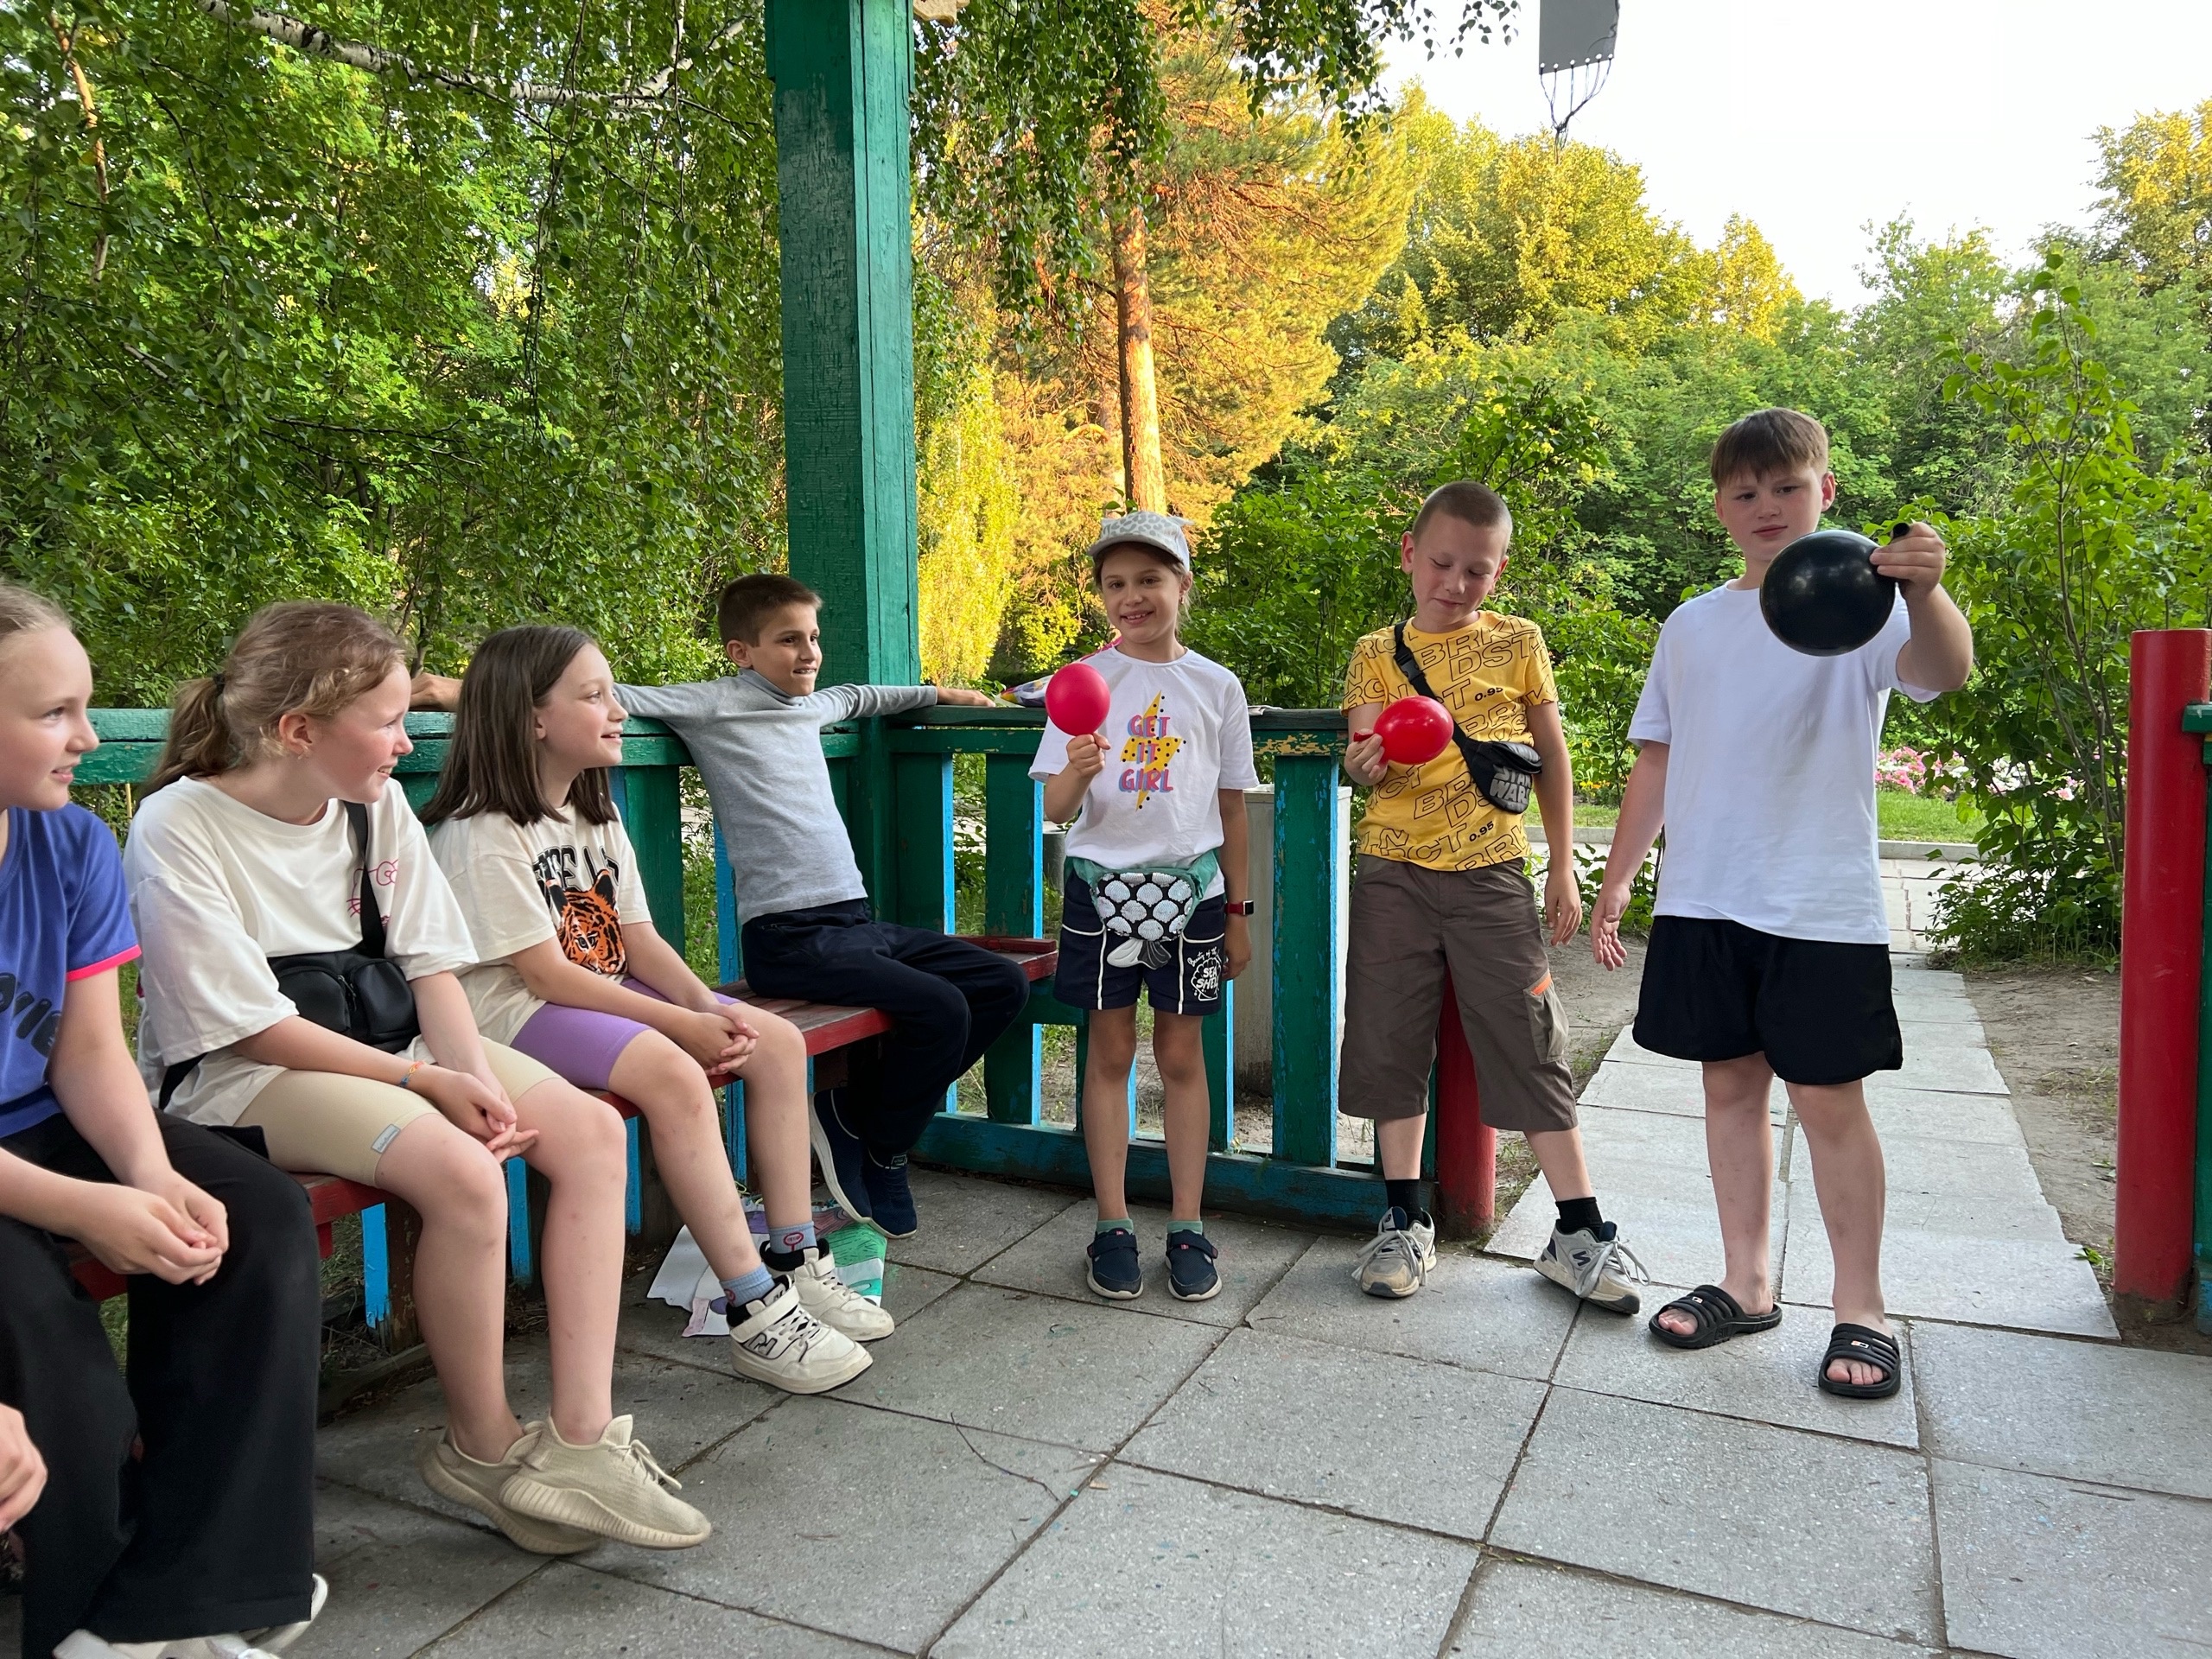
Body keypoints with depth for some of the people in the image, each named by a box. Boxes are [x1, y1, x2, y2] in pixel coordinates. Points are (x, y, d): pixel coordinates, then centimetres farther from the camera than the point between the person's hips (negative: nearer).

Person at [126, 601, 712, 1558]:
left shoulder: (377, 803, 4)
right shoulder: (179, 828, -15)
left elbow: (431, 960, 4)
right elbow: (253, 1028, -17)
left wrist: (475, 1073, -15)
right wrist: (426, 1083, -18)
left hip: (387, 1038, 7)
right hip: (236, 1075, -7)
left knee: (591, 1130, -14)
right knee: (462, 1172, -33)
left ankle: (580, 1439, -16)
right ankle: (483, 1449, -9)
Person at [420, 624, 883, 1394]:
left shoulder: (597, 818, 13)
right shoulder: (484, 834, -15)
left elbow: (638, 940, 7)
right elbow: (547, 976, -20)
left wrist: (711, 1008, -12)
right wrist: (685, 1023, -23)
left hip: (606, 992, 9)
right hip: (517, 1015, -9)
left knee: (778, 1042, -4)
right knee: (673, 1075, -34)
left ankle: (796, 1262, 0)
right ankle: (756, 1311, -29)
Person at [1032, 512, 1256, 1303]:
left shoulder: (1216, 686, 3)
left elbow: (1231, 807, 8)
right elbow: (1056, 808, -4)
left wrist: (1237, 911, 8)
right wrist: (1076, 771, -27)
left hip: (1189, 886, 1)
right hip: (1102, 882, 0)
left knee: (1182, 1055, 7)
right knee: (1110, 1052, 6)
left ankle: (1187, 1227, 17)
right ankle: (1112, 1228, 16)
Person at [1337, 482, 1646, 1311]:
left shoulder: (1518, 642, 5)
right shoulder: (1377, 652, 7)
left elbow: (1554, 758, 9)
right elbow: (1362, 753, -2)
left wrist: (1563, 870, 5)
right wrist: (1366, 764, -27)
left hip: (1491, 871, -1)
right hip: (1393, 871, 1)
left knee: (1529, 1044, 0)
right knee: (1392, 1039, 5)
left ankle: (1578, 1230, 12)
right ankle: (1404, 1219, 19)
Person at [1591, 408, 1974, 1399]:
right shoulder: (1692, 626, 11)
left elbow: (1943, 671, -24)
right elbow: (1656, 761, 14)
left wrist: (1925, 593, -45)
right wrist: (1617, 878, 11)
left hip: (1822, 909, -4)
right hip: (1703, 904, 4)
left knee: (1829, 1100, 2)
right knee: (1730, 1085, 11)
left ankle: (1861, 1308, 18)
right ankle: (1746, 1286, 24)